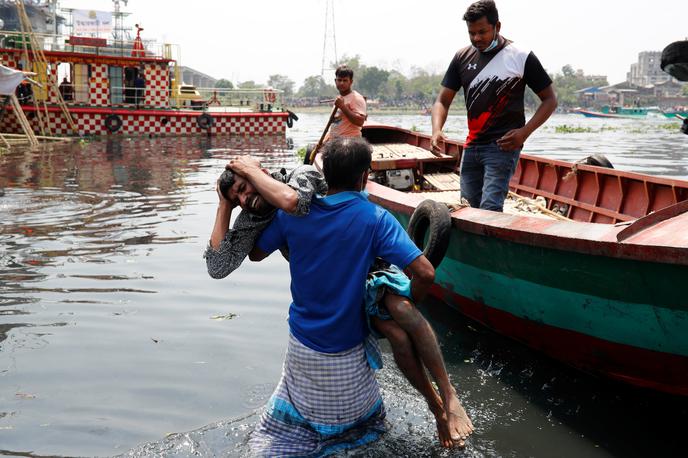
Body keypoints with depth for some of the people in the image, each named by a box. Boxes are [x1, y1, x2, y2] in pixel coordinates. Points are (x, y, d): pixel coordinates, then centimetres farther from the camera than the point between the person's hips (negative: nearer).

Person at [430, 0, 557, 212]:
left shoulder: (521, 57, -4)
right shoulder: (463, 57, 8)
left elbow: (549, 100, 2)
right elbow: (443, 101, 8)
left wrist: (524, 132, -12)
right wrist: (436, 131, -13)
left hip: (503, 146, -5)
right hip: (471, 146, 6)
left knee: (489, 208, -18)